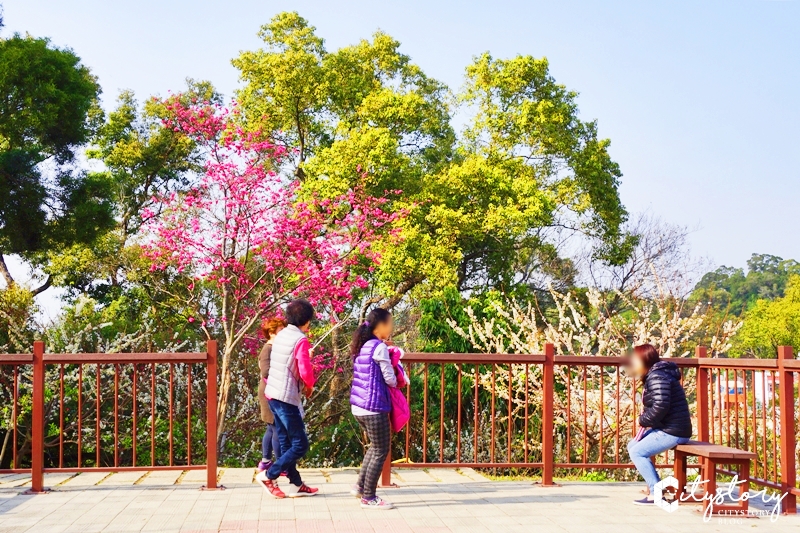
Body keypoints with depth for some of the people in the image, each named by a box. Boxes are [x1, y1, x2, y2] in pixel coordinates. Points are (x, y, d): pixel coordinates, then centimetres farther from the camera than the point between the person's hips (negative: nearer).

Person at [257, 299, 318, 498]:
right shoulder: (300, 340, -14)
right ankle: (269, 475, -1)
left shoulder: (281, 335, 10)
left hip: (273, 395, 9)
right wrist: (310, 387, 0)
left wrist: (307, 355, 19)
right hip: (288, 398, -9)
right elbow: (305, 372, -19)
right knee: (300, 445, 0)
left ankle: (296, 484, 18)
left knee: (286, 443, 13)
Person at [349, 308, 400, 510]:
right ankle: (368, 497, 6)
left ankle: (360, 486, 23)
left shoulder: (361, 347, 12)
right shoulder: (379, 347, -13)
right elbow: (390, 379, -10)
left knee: (375, 446, 22)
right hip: (374, 407, -9)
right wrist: (396, 381, 11)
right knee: (381, 451, 2)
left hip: (358, 406, 9)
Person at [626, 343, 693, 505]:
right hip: (664, 428, 10)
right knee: (632, 446, 14)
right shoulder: (653, 375, 16)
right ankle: (655, 485, 15)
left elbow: (660, 406, -28)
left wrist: (643, 420, -13)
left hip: (672, 431, -10)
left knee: (637, 452, -11)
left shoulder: (657, 377, -17)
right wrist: (645, 420, 0)